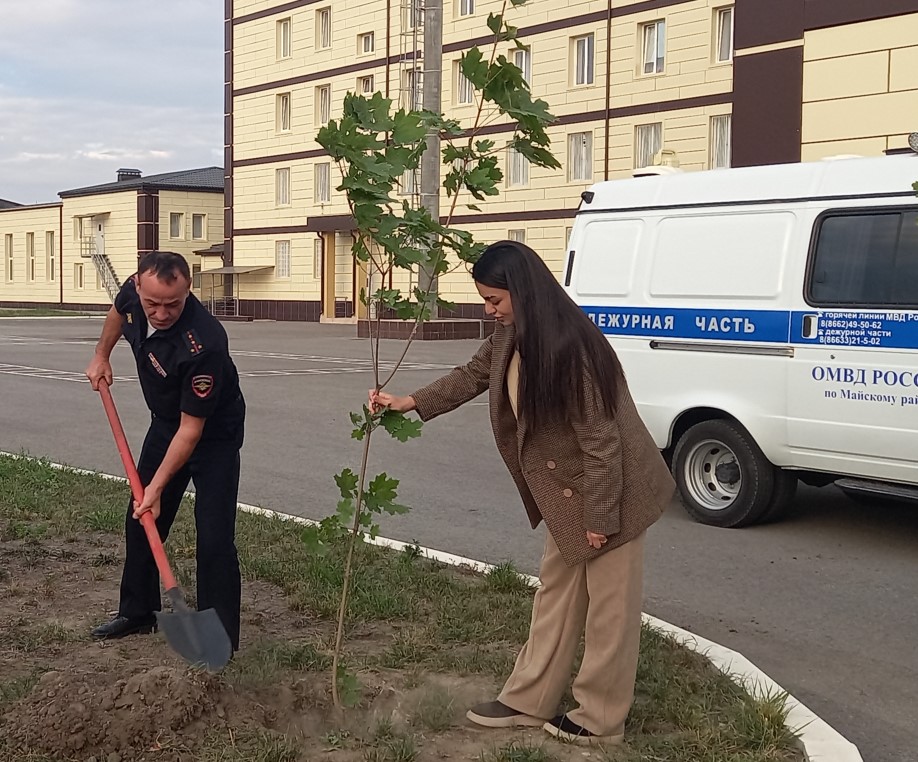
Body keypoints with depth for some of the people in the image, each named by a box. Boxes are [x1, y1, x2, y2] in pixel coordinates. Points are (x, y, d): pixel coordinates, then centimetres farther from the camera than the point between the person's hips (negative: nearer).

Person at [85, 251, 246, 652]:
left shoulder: (204, 345, -39)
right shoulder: (133, 292, -19)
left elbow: (191, 429, -31)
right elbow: (118, 312, 11)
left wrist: (157, 487, -27)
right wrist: (102, 355, 18)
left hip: (213, 434, -7)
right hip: (165, 424, 7)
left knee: (214, 539, -12)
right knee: (140, 520, 15)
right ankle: (138, 612, 32)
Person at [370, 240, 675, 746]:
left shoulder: (568, 346, -29)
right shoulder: (510, 337, -1)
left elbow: (600, 437, -26)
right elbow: (472, 375, 18)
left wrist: (599, 517, -21)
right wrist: (409, 404, 14)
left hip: (609, 493, -9)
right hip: (566, 492, 9)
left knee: (608, 606, 5)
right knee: (556, 590, 17)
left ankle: (600, 720, 19)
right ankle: (529, 700, 28)